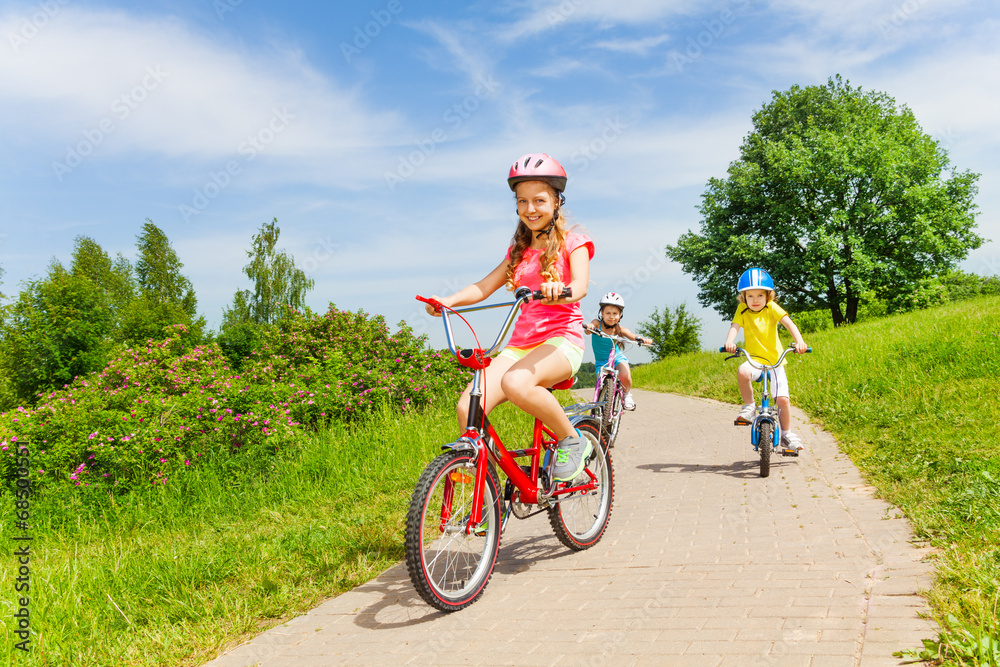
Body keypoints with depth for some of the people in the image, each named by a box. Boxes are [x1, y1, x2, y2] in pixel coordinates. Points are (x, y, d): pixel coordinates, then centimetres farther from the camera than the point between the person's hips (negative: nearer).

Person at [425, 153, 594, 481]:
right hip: (520, 343, 5)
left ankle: (573, 441, -13)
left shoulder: (572, 242, 3)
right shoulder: (519, 251, 19)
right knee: (468, 408, -20)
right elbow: (484, 286, 10)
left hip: (562, 338, -5)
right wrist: (448, 300, -10)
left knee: (516, 383, -37)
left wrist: (560, 291, -41)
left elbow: (581, 285, -17)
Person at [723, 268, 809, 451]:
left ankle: (786, 434, 16)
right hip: (753, 359, 0)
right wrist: (730, 342, -37)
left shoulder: (771, 307, -2)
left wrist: (799, 341, -33)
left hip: (775, 361, 0)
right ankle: (749, 406, -11)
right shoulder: (742, 310, 0)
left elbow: (788, 322, -15)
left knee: (783, 399, -10)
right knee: (742, 372, -36)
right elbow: (735, 326, -14)